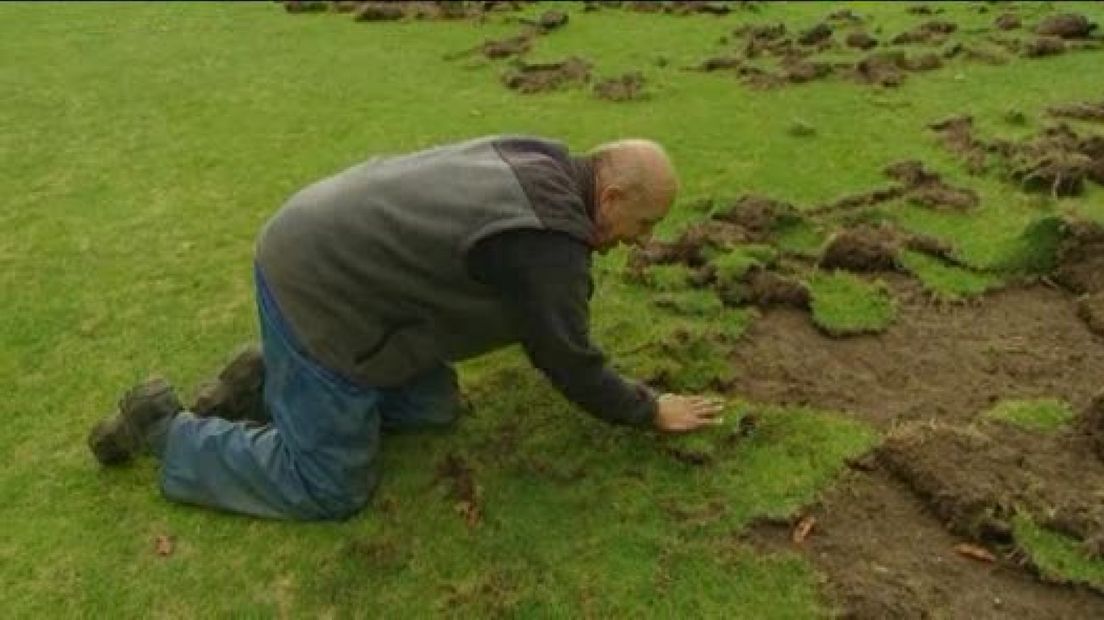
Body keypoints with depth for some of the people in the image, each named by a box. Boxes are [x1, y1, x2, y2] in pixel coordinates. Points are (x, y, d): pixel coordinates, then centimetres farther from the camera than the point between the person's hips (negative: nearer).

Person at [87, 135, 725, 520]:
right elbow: (572, 366, -10)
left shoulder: (539, 164, 6)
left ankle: (267, 381, 19)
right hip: (316, 289, -10)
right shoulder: (548, 242, -22)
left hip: (324, 250, 10)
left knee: (433, 407, 14)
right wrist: (652, 411, 4)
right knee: (329, 488, 1)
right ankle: (165, 426, 11)